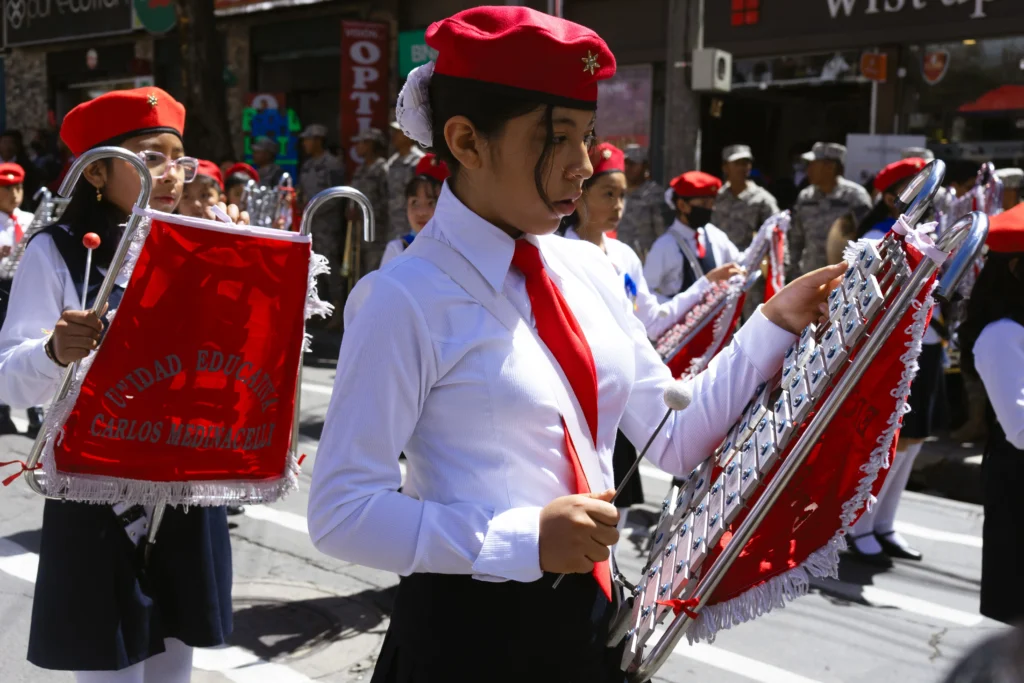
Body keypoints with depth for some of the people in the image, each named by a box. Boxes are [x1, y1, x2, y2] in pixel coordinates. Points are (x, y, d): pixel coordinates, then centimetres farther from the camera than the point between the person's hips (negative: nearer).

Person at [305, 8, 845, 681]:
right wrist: (524, 541, -23)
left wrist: (774, 325, -5)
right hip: (468, 628, -6)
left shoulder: (587, 270, 2)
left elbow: (676, 440, 4)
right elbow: (343, 512, -16)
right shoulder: (406, 299, -17)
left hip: (593, 615, 6)